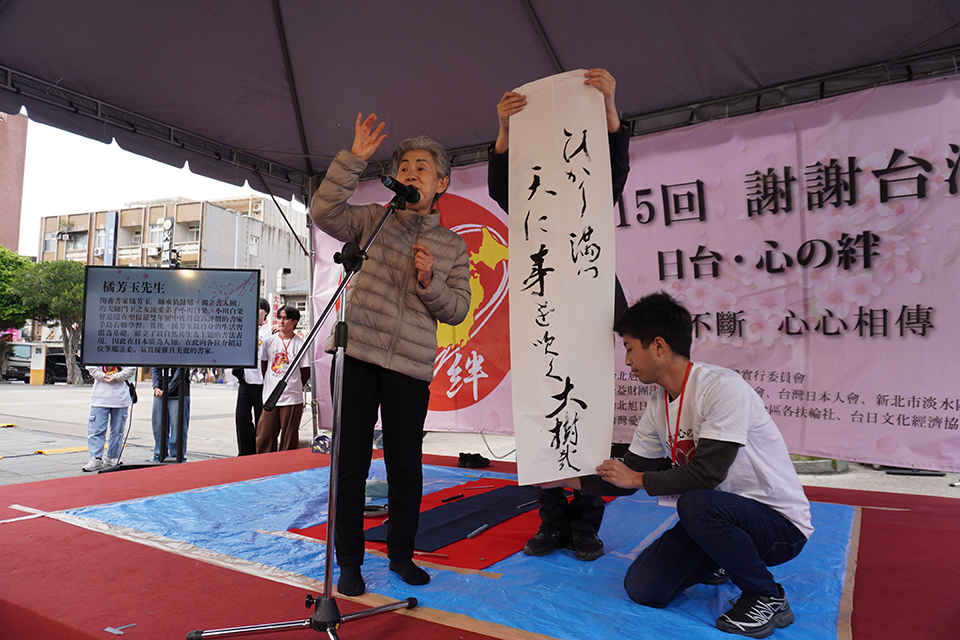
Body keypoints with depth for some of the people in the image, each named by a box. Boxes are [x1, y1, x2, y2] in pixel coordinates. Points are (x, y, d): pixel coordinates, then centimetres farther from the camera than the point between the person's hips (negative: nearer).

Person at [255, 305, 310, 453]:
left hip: (292, 400, -3)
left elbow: (306, 373, 1)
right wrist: (269, 384, 11)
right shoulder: (269, 340, 6)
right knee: (264, 438, 4)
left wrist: (294, 387, 3)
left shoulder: (300, 343, -4)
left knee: (289, 442, 3)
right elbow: (263, 364, 16)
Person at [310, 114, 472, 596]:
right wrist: (353, 159, -10)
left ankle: (401, 553, 29)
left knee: (406, 468, 7)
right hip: (358, 353, 0)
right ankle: (349, 562, 20)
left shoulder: (452, 246, 11)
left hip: (411, 366, 1)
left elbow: (457, 310, 5)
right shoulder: (372, 220, 9)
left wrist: (429, 282, -13)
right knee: (352, 463, 4)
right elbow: (323, 212, -7)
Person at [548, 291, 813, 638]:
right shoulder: (659, 405, 2)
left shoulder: (722, 387, -23)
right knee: (642, 588, -7)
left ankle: (767, 599, -10)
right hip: (716, 517, 7)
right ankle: (729, 558, 17)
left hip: (779, 522, -6)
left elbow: (706, 473, -29)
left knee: (695, 503, -36)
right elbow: (628, 474, 9)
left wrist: (638, 479, -15)